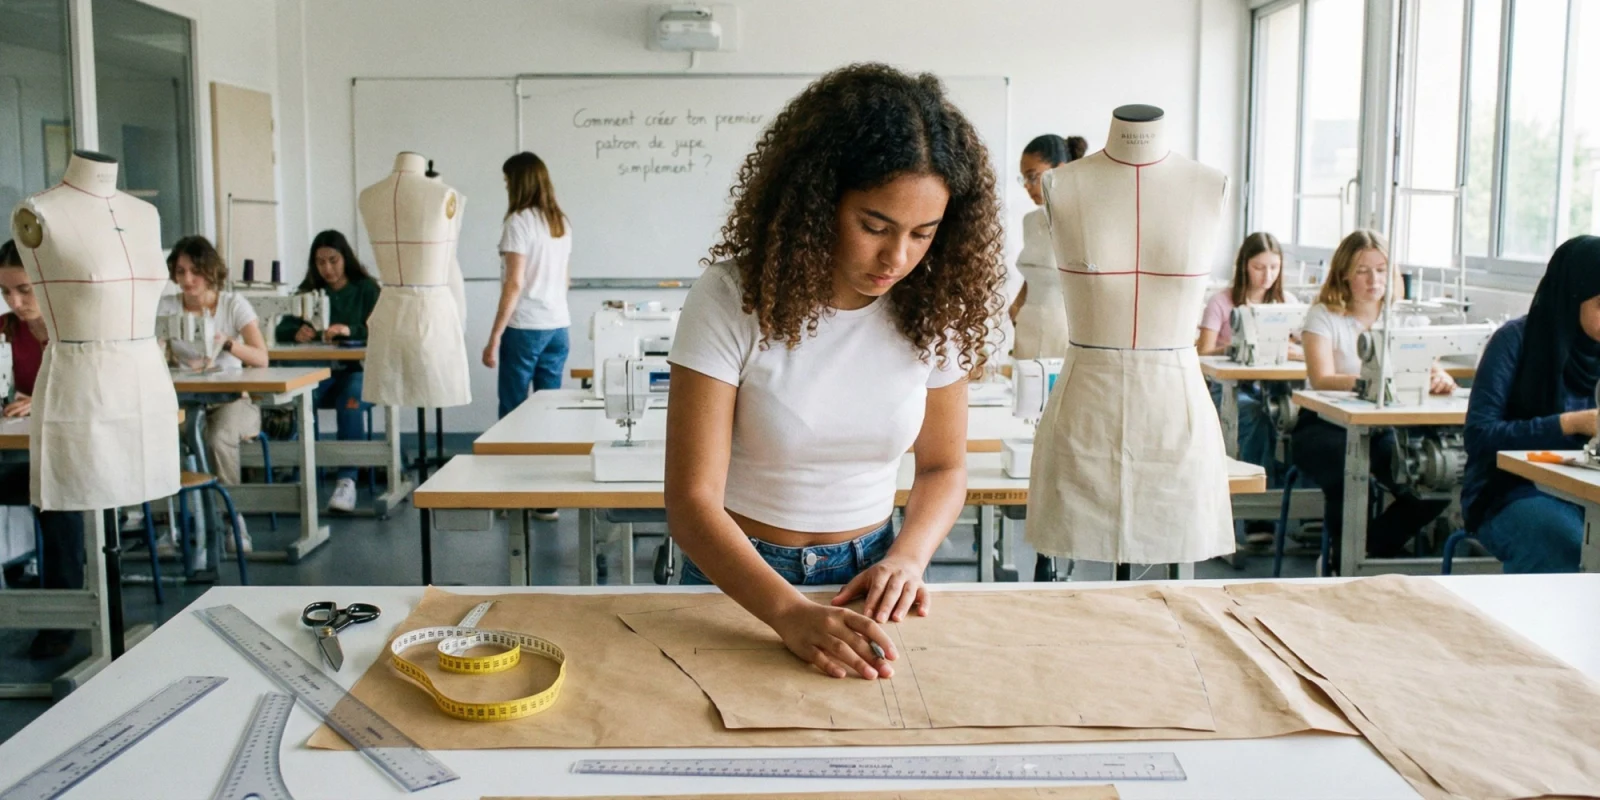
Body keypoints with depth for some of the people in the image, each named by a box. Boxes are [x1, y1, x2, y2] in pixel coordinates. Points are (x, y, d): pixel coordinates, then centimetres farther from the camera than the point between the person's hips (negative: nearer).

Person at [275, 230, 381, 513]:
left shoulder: (366, 289, 7)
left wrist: (350, 330, -27)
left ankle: (347, 480, -38)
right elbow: (282, 330, 7)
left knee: (350, 399, -36)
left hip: (357, 370, -2)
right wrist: (297, 332, -18)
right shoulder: (308, 290, 15)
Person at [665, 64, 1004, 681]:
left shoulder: (931, 308, -4)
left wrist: (907, 557, -12)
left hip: (867, 580, 2)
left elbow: (943, 467, 8)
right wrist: (791, 614, -33)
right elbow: (692, 501, -18)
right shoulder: (732, 300, -15)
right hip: (739, 577, -2)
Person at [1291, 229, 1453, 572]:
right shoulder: (1324, 316, -5)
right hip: (1325, 427, -4)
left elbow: (1430, 367, -1)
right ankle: (1344, 562, -5)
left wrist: (1439, 379, -27)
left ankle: (1368, 554, 3)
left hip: (1383, 427, 4)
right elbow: (1321, 380, -20)